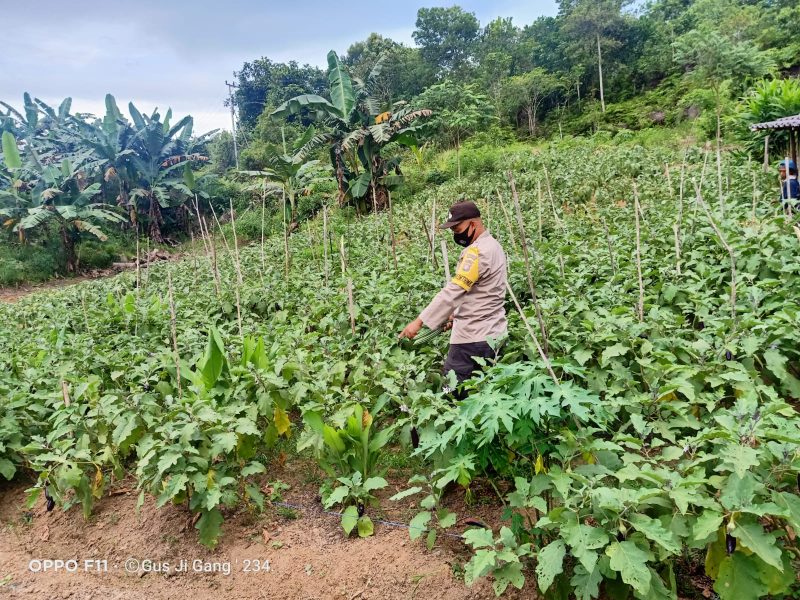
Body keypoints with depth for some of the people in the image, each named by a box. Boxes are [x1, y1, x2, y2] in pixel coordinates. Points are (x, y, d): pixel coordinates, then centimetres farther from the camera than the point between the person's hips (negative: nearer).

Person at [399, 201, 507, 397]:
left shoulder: (477, 251, -18)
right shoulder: (493, 245, 13)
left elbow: (452, 291, -23)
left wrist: (419, 321, -22)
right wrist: (456, 314, 12)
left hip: (473, 336, -10)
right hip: (491, 334, 10)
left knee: (452, 391, -3)